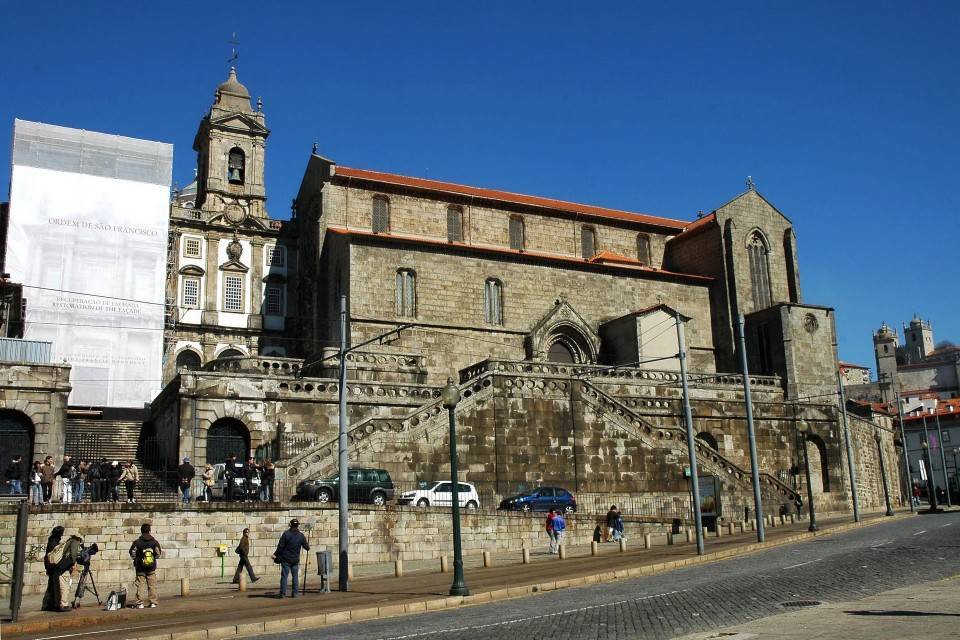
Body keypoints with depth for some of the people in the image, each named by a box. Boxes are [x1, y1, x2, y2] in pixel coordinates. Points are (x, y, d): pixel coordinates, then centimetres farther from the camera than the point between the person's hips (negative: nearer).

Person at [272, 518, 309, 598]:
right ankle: (294, 593, 9)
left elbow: (280, 546, -8)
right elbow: (307, 548, 5)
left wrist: (276, 554, 5)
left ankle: (282, 593, 1)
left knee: (284, 576, 2)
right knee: (295, 576, 10)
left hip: (286, 559, -2)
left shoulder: (286, 534, -8)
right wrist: (304, 539, 23)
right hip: (295, 560, 2)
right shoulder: (301, 535, -2)